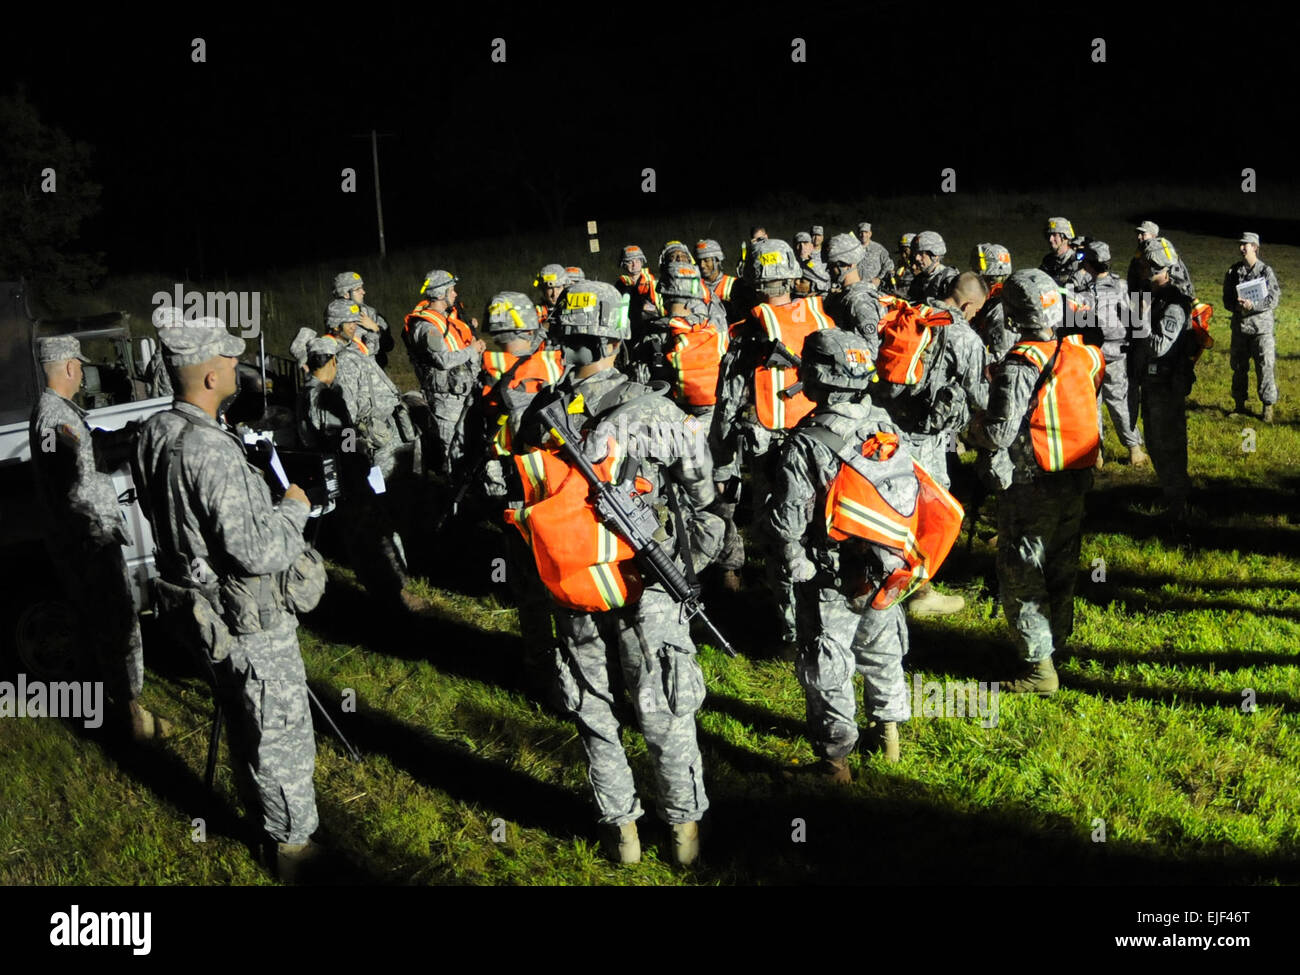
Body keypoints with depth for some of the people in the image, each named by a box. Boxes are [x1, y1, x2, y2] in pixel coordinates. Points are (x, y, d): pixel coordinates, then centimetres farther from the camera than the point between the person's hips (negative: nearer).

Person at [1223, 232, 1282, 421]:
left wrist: (1252, 305, -22)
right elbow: (1226, 298, 9)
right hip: (1239, 325, 4)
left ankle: (1268, 407, 4)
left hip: (1261, 325, -4)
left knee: (1265, 367, -4)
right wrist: (1236, 306, -12)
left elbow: (1274, 299, -9)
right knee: (1239, 367, 11)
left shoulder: (1266, 271, -5)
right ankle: (1239, 404, 22)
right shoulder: (1233, 271, 7)